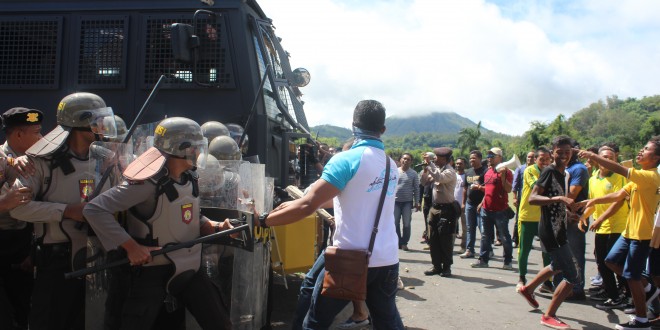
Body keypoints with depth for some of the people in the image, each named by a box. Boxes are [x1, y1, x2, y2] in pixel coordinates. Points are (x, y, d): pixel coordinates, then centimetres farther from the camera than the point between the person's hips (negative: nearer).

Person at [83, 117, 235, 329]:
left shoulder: (190, 178, 3)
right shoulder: (149, 182, -22)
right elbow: (94, 209, -24)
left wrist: (215, 226, -2)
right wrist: (131, 246, -27)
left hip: (189, 269, 7)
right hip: (153, 272, -7)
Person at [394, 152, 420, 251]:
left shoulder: (413, 173, 2)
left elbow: (416, 189, 3)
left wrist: (416, 202, -3)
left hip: (407, 202, -1)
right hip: (395, 201, 1)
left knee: (407, 224, 0)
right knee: (395, 223, 3)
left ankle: (404, 243, 11)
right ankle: (398, 242, 14)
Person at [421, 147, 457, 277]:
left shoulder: (449, 171, -13)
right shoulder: (436, 169, 10)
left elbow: (439, 178, -34)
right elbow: (424, 181, 15)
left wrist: (430, 164, -26)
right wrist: (425, 169, -1)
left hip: (446, 209, -8)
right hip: (435, 207, 8)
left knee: (445, 240, -1)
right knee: (433, 239, 9)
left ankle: (446, 267, 11)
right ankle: (436, 266, 19)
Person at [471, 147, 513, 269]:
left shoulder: (505, 171, -9)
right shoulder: (488, 171, 15)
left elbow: (508, 189, -18)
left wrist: (503, 175, -27)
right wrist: (482, 202, 21)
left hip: (500, 210, -7)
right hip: (486, 209, 8)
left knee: (505, 236, 2)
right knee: (485, 236, 11)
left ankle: (508, 261, 11)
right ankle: (483, 260, 18)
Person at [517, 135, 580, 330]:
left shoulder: (562, 173, 11)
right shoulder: (549, 171, -16)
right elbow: (532, 198, -25)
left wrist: (567, 209, 14)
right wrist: (558, 198, -34)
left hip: (558, 230, 10)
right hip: (550, 231, -10)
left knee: (558, 266, 31)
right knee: (573, 276, -8)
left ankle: (528, 289, 47)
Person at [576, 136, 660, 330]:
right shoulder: (638, 178, 11)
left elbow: (620, 170, -29)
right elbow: (619, 195, 10)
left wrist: (593, 156, -27)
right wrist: (593, 201, 3)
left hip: (641, 234, -9)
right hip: (629, 231, 9)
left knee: (632, 276, -1)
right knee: (611, 261, 14)